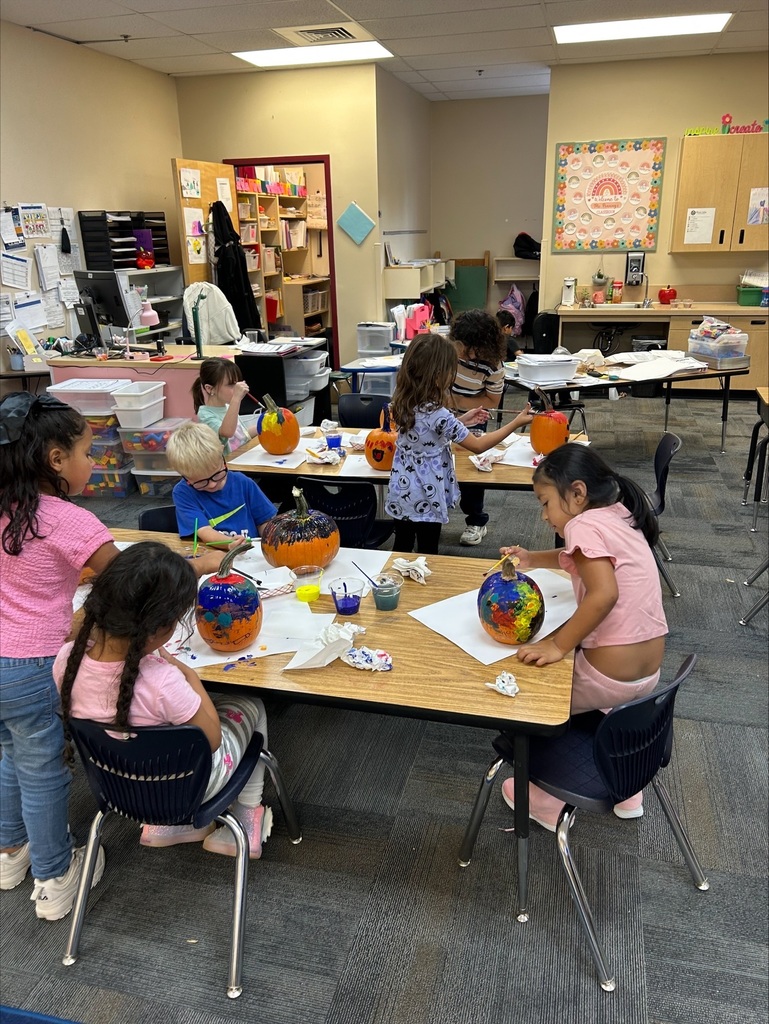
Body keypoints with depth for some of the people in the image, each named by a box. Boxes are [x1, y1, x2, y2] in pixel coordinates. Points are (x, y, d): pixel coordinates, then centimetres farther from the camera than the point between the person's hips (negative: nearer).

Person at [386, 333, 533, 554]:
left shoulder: (404, 403, -3)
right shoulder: (438, 415, -25)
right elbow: (478, 446, -16)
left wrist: (462, 421, 12)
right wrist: (516, 423, -9)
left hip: (402, 493, 7)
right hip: (426, 498, -7)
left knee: (402, 550, 19)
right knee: (426, 555, 9)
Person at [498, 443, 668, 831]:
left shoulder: (584, 525, -17)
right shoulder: (620, 518, 9)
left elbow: (604, 593, -30)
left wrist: (559, 645, -23)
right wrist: (531, 559, 13)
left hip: (610, 679, -8)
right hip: (649, 673, 9)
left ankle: (545, 801, 25)